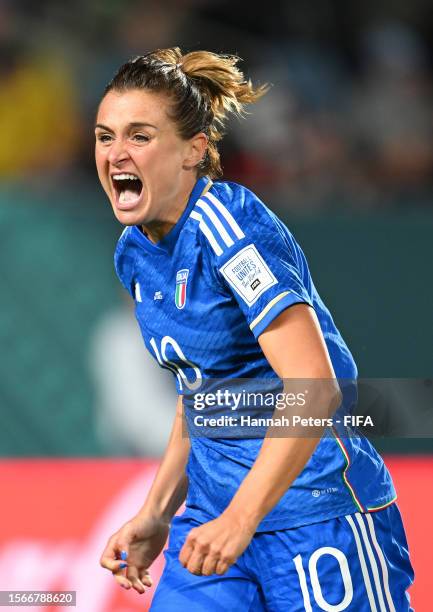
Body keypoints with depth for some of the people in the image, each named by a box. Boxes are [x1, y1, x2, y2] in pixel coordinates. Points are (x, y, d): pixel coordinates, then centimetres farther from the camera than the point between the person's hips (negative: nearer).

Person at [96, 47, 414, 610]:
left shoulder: (226, 222, -18)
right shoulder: (134, 254, 8)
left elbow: (314, 388, -26)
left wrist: (240, 519, -31)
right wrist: (155, 516, 14)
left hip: (316, 506, -8)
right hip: (214, 505, 8)